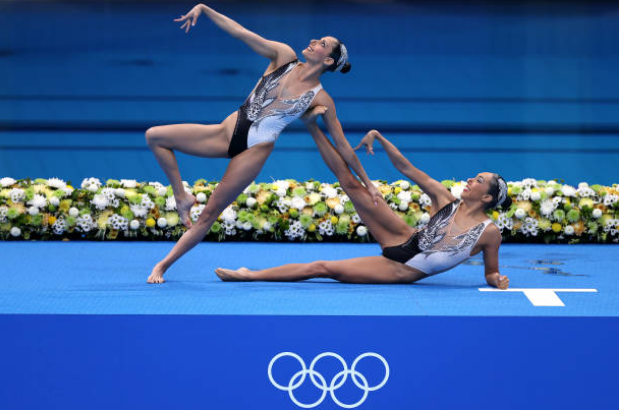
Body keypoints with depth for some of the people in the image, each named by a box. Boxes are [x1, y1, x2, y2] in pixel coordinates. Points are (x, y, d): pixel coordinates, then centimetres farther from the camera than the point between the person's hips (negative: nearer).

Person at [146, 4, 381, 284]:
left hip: (254, 150, -4)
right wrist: (204, 9, -12)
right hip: (230, 130, 4)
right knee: (155, 136, -9)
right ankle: (182, 197, 4)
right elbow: (239, 32, -2)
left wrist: (367, 183, 4)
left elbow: (342, 146, 2)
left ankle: (163, 265, 4)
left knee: (210, 213, -5)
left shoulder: (321, 100, -4)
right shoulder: (284, 57, 2)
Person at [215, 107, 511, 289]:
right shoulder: (446, 200, -2)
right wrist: (378, 137, -7)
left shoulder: (489, 233, -12)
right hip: (404, 240, 4)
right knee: (351, 183, -8)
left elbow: (491, 273, -1)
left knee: (325, 268, -10)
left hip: (403, 271, -4)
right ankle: (311, 125, 0)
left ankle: (251, 276, -4)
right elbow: (407, 169, -1)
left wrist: (498, 280, -26)